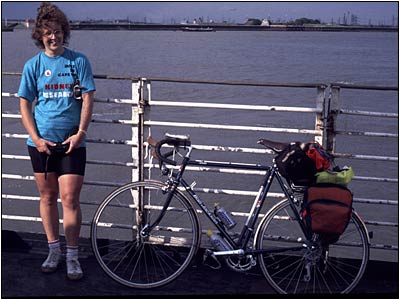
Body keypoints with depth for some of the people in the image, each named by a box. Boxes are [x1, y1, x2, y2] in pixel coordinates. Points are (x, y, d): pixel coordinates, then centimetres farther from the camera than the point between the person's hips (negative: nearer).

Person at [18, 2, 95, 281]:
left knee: (70, 199, -6)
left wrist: (80, 133, -9)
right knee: (48, 197, 10)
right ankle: (54, 251, 24)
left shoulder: (78, 61, 1)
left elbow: (88, 98, 0)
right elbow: (25, 104, 4)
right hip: (42, 142, 2)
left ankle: (72, 256, 5)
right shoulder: (33, 65, 4)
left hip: (71, 142, -2)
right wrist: (36, 138, -6)